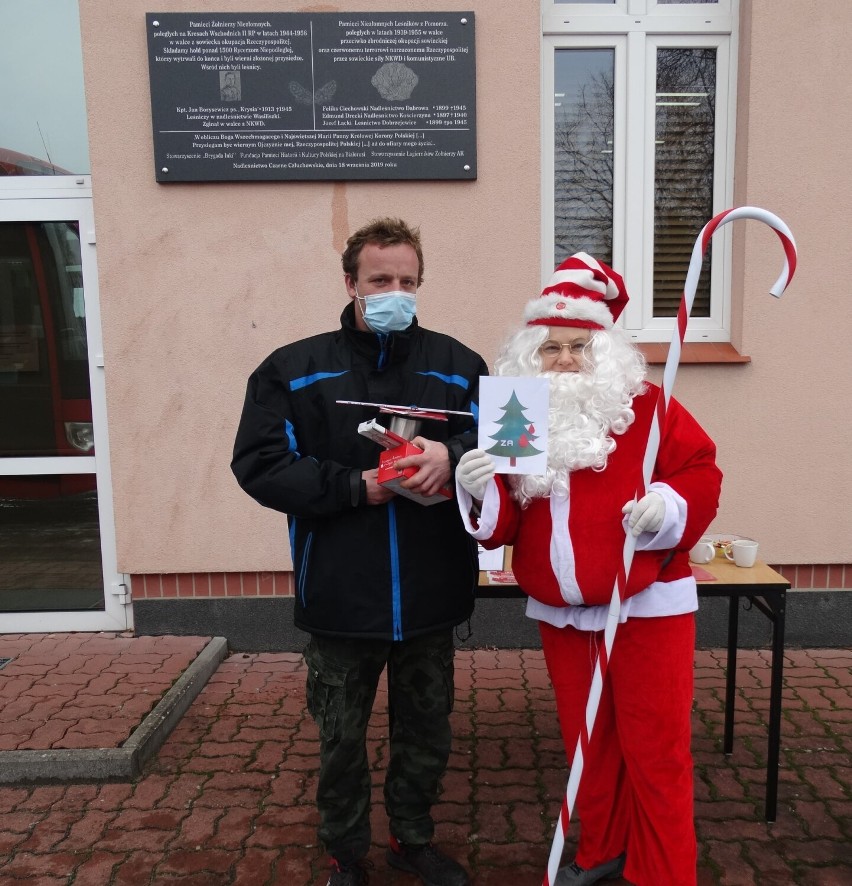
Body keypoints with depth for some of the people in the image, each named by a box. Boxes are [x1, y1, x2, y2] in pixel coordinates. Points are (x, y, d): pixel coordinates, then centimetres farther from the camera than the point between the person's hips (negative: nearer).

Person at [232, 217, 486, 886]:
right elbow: (259, 465, -10)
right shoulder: (293, 371, -2)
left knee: (427, 731, 21)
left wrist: (453, 455, -26)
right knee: (341, 739, 16)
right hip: (341, 598, -1)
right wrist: (357, 486, -19)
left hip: (431, 597, 2)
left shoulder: (457, 365, 2)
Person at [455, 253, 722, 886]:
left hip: (646, 606, -3)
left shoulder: (643, 406, -7)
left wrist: (669, 503, -26)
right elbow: (501, 527, -2)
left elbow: (702, 472, -7)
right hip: (560, 613, 4)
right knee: (587, 742, 19)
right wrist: (479, 491, -22)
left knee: (653, 749, 7)